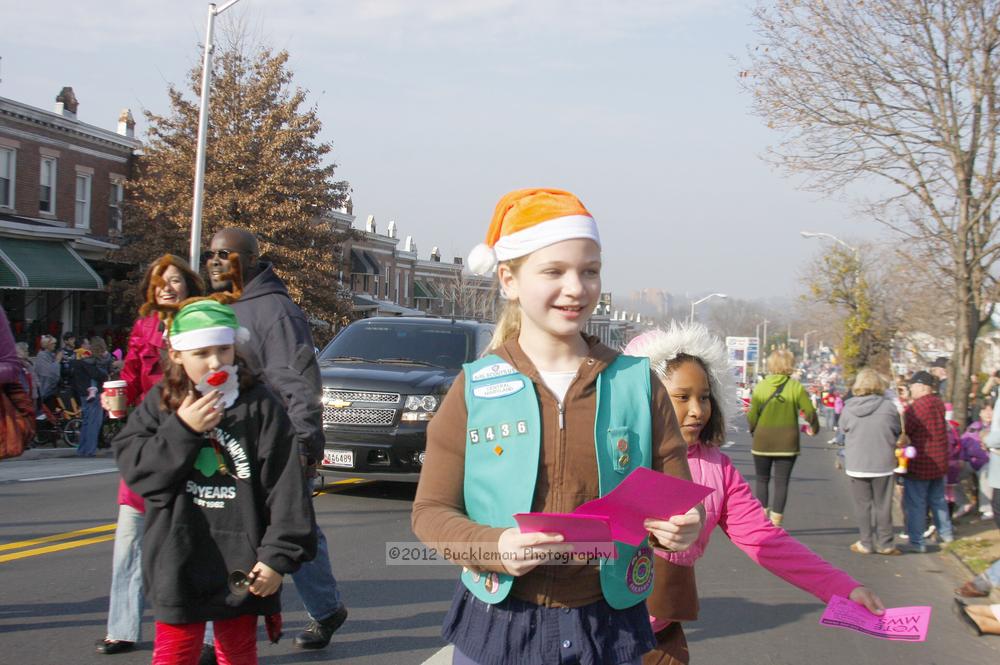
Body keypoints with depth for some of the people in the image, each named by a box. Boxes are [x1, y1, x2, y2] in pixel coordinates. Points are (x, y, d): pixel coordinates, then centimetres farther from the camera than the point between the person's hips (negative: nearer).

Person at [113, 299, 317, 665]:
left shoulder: (261, 406, -6)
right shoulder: (160, 404, 2)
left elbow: (287, 488, -8)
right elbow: (135, 471, -5)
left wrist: (279, 556, -12)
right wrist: (183, 429, -15)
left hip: (242, 562, -1)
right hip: (179, 562, 1)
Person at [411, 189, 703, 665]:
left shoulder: (636, 383, 2)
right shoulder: (474, 389, -2)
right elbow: (432, 511, -1)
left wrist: (681, 527, -15)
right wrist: (494, 547, -20)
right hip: (497, 626, -1)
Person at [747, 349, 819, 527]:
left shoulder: (761, 386, -4)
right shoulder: (796, 386, -5)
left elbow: (752, 415, -7)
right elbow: (809, 411, -5)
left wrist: (753, 429, 13)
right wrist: (814, 427, 15)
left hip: (763, 440, 0)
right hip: (787, 442, 0)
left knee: (762, 480, 15)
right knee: (781, 482, 5)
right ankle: (775, 523, 2)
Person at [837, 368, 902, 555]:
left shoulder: (848, 408, -9)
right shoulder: (888, 407, -11)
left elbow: (843, 430, 3)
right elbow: (897, 432, 1)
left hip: (856, 465, 1)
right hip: (883, 464, 0)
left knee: (862, 505, 11)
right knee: (883, 506, 10)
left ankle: (865, 543, 15)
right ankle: (884, 544, 16)